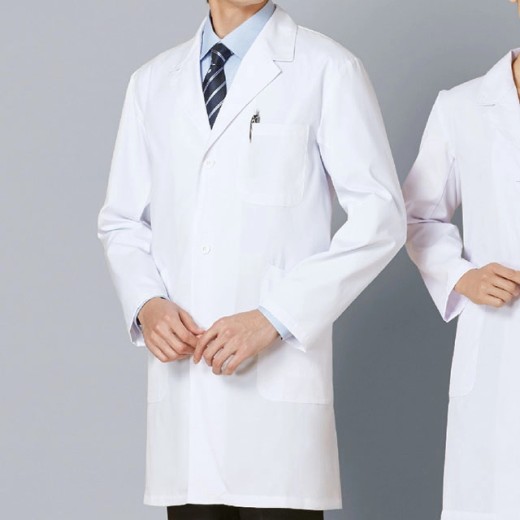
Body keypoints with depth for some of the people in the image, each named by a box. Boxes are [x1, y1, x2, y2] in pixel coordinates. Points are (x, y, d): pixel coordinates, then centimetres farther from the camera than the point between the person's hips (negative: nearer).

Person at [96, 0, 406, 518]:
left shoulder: (327, 71, 1)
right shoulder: (152, 82, 15)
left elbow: (379, 216, -3)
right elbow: (121, 221, 19)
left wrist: (274, 318, -11)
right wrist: (145, 304, -2)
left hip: (277, 384, -4)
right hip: (181, 380, 4)